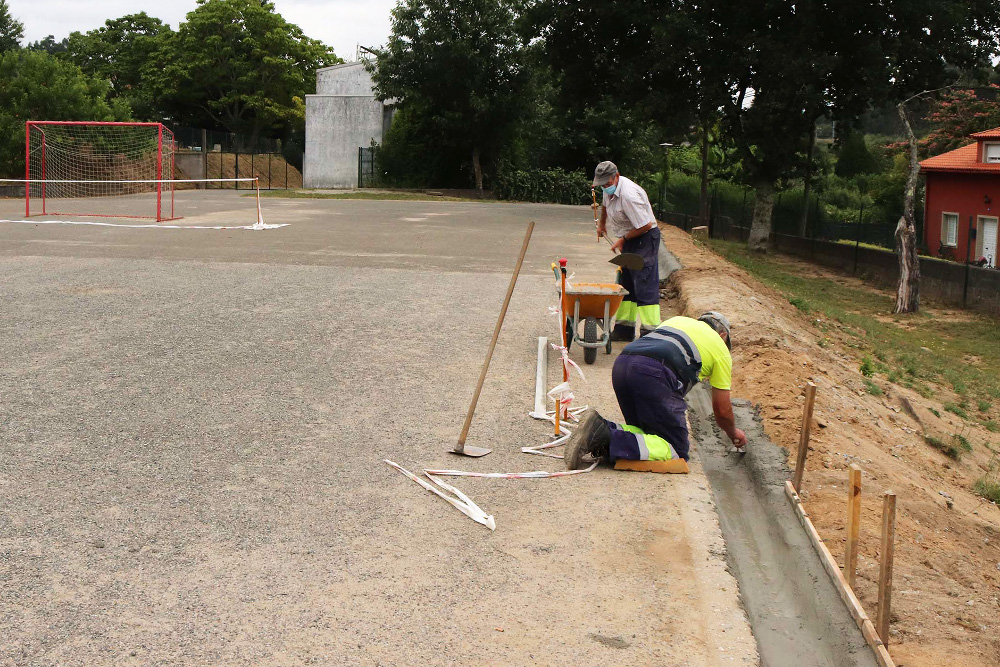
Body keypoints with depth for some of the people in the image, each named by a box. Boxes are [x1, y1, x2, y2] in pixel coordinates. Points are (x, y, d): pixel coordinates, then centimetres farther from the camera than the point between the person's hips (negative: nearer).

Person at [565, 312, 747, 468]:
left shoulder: (677, 320, 38)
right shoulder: (720, 348, 23)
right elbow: (722, 410, 25)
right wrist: (733, 433, 47)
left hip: (621, 364, 7)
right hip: (652, 374, -7)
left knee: (647, 432, 23)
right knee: (676, 450, 1)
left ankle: (600, 428, -5)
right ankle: (608, 438, -20)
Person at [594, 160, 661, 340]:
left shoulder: (628, 195, -27)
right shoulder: (610, 189, 3)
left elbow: (645, 225, -26)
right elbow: (605, 205, 29)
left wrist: (623, 239, -14)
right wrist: (601, 224, 42)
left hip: (645, 239, -10)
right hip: (629, 239, 10)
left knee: (645, 286, -13)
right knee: (625, 284, 12)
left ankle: (650, 331, -15)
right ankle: (624, 328, 19)